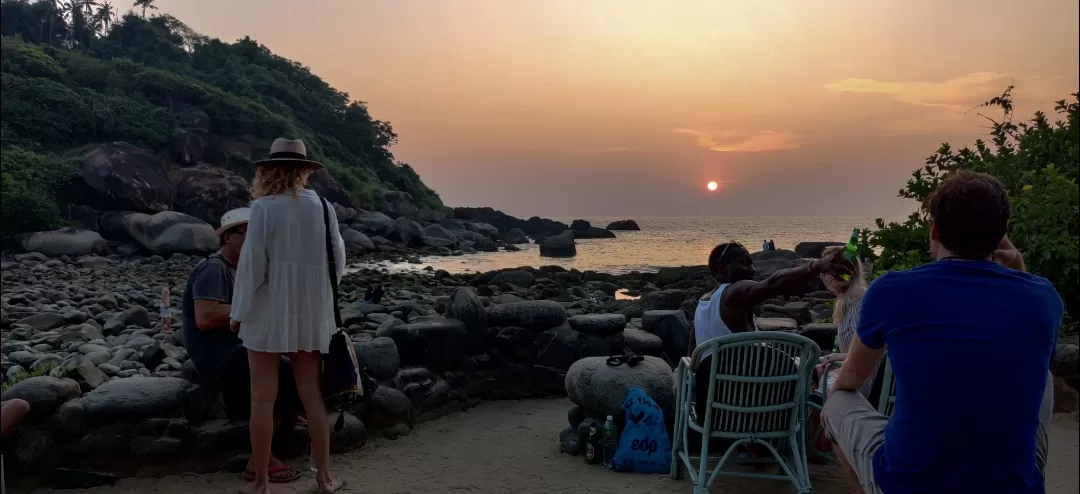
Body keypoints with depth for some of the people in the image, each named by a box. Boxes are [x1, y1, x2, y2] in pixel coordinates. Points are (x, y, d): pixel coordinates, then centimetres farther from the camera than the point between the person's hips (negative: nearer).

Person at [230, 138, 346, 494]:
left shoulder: (263, 208, -10)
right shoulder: (322, 206, 1)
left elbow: (252, 263, -11)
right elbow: (338, 260, 4)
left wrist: (239, 311, 0)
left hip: (270, 312, -4)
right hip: (311, 314, 4)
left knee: (263, 399, 5)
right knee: (312, 396, 11)